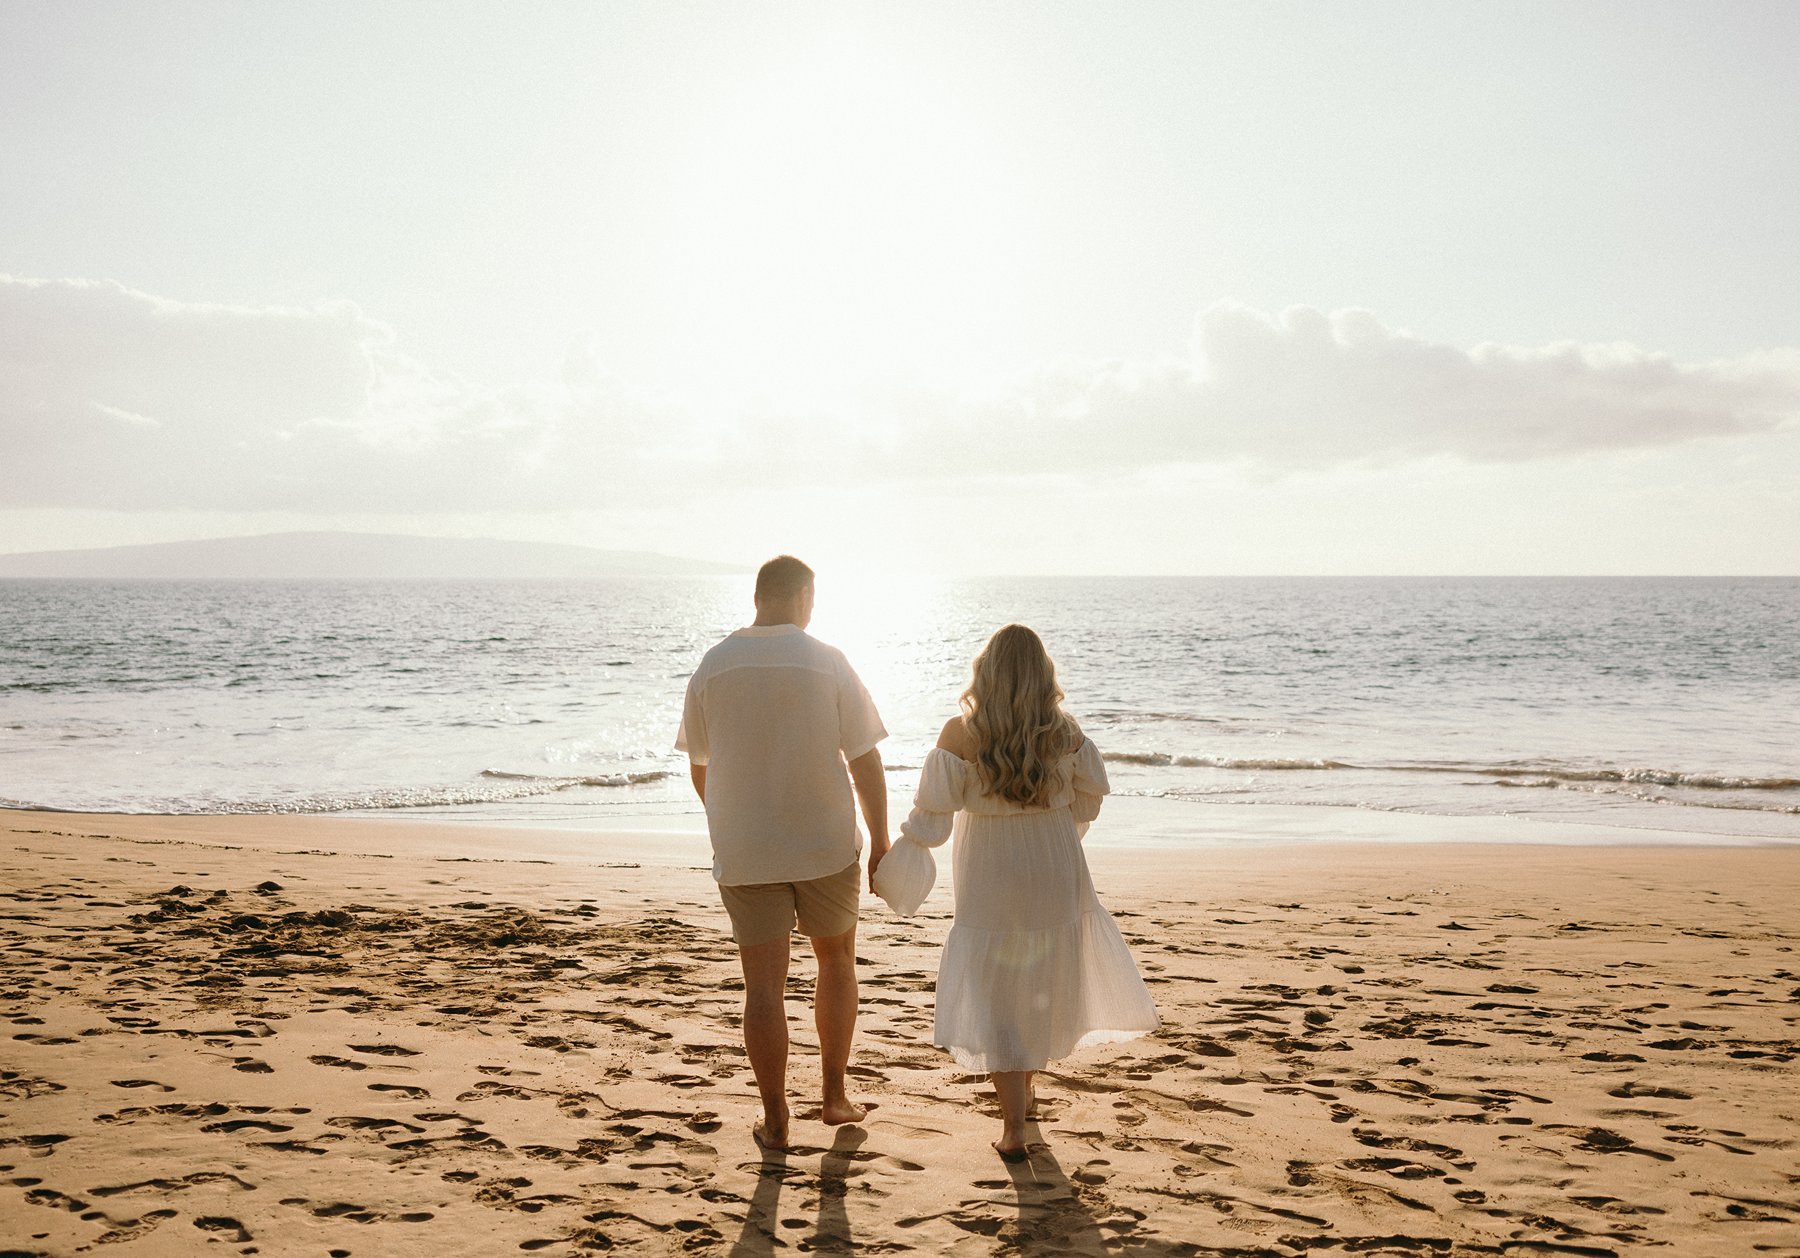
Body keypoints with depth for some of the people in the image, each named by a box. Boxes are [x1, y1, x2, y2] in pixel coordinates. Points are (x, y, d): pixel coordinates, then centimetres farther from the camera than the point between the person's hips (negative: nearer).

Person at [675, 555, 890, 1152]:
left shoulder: (713, 666, -1)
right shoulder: (827, 661, -7)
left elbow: (699, 766, 8)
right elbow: (865, 760, -6)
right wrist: (880, 840, 5)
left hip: (743, 851, 1)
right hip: (826, 844, -1)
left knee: (764, 985, 5)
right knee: (837, 962, 20)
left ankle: (774, 1120, 9)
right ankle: (835, 1095, 25)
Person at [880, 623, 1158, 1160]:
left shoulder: (959, 734, -16)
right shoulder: (1065, 731, -7)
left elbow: (932, 812, -15)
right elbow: (1090, 794, 8)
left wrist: (906, 847, 2)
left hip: (990, 884, -3)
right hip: (1056, 875, 3)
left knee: (994, 995, 6)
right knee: (1045, 985, 22)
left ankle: (1013, 1127, 3)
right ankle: (1026, 1090, 39)